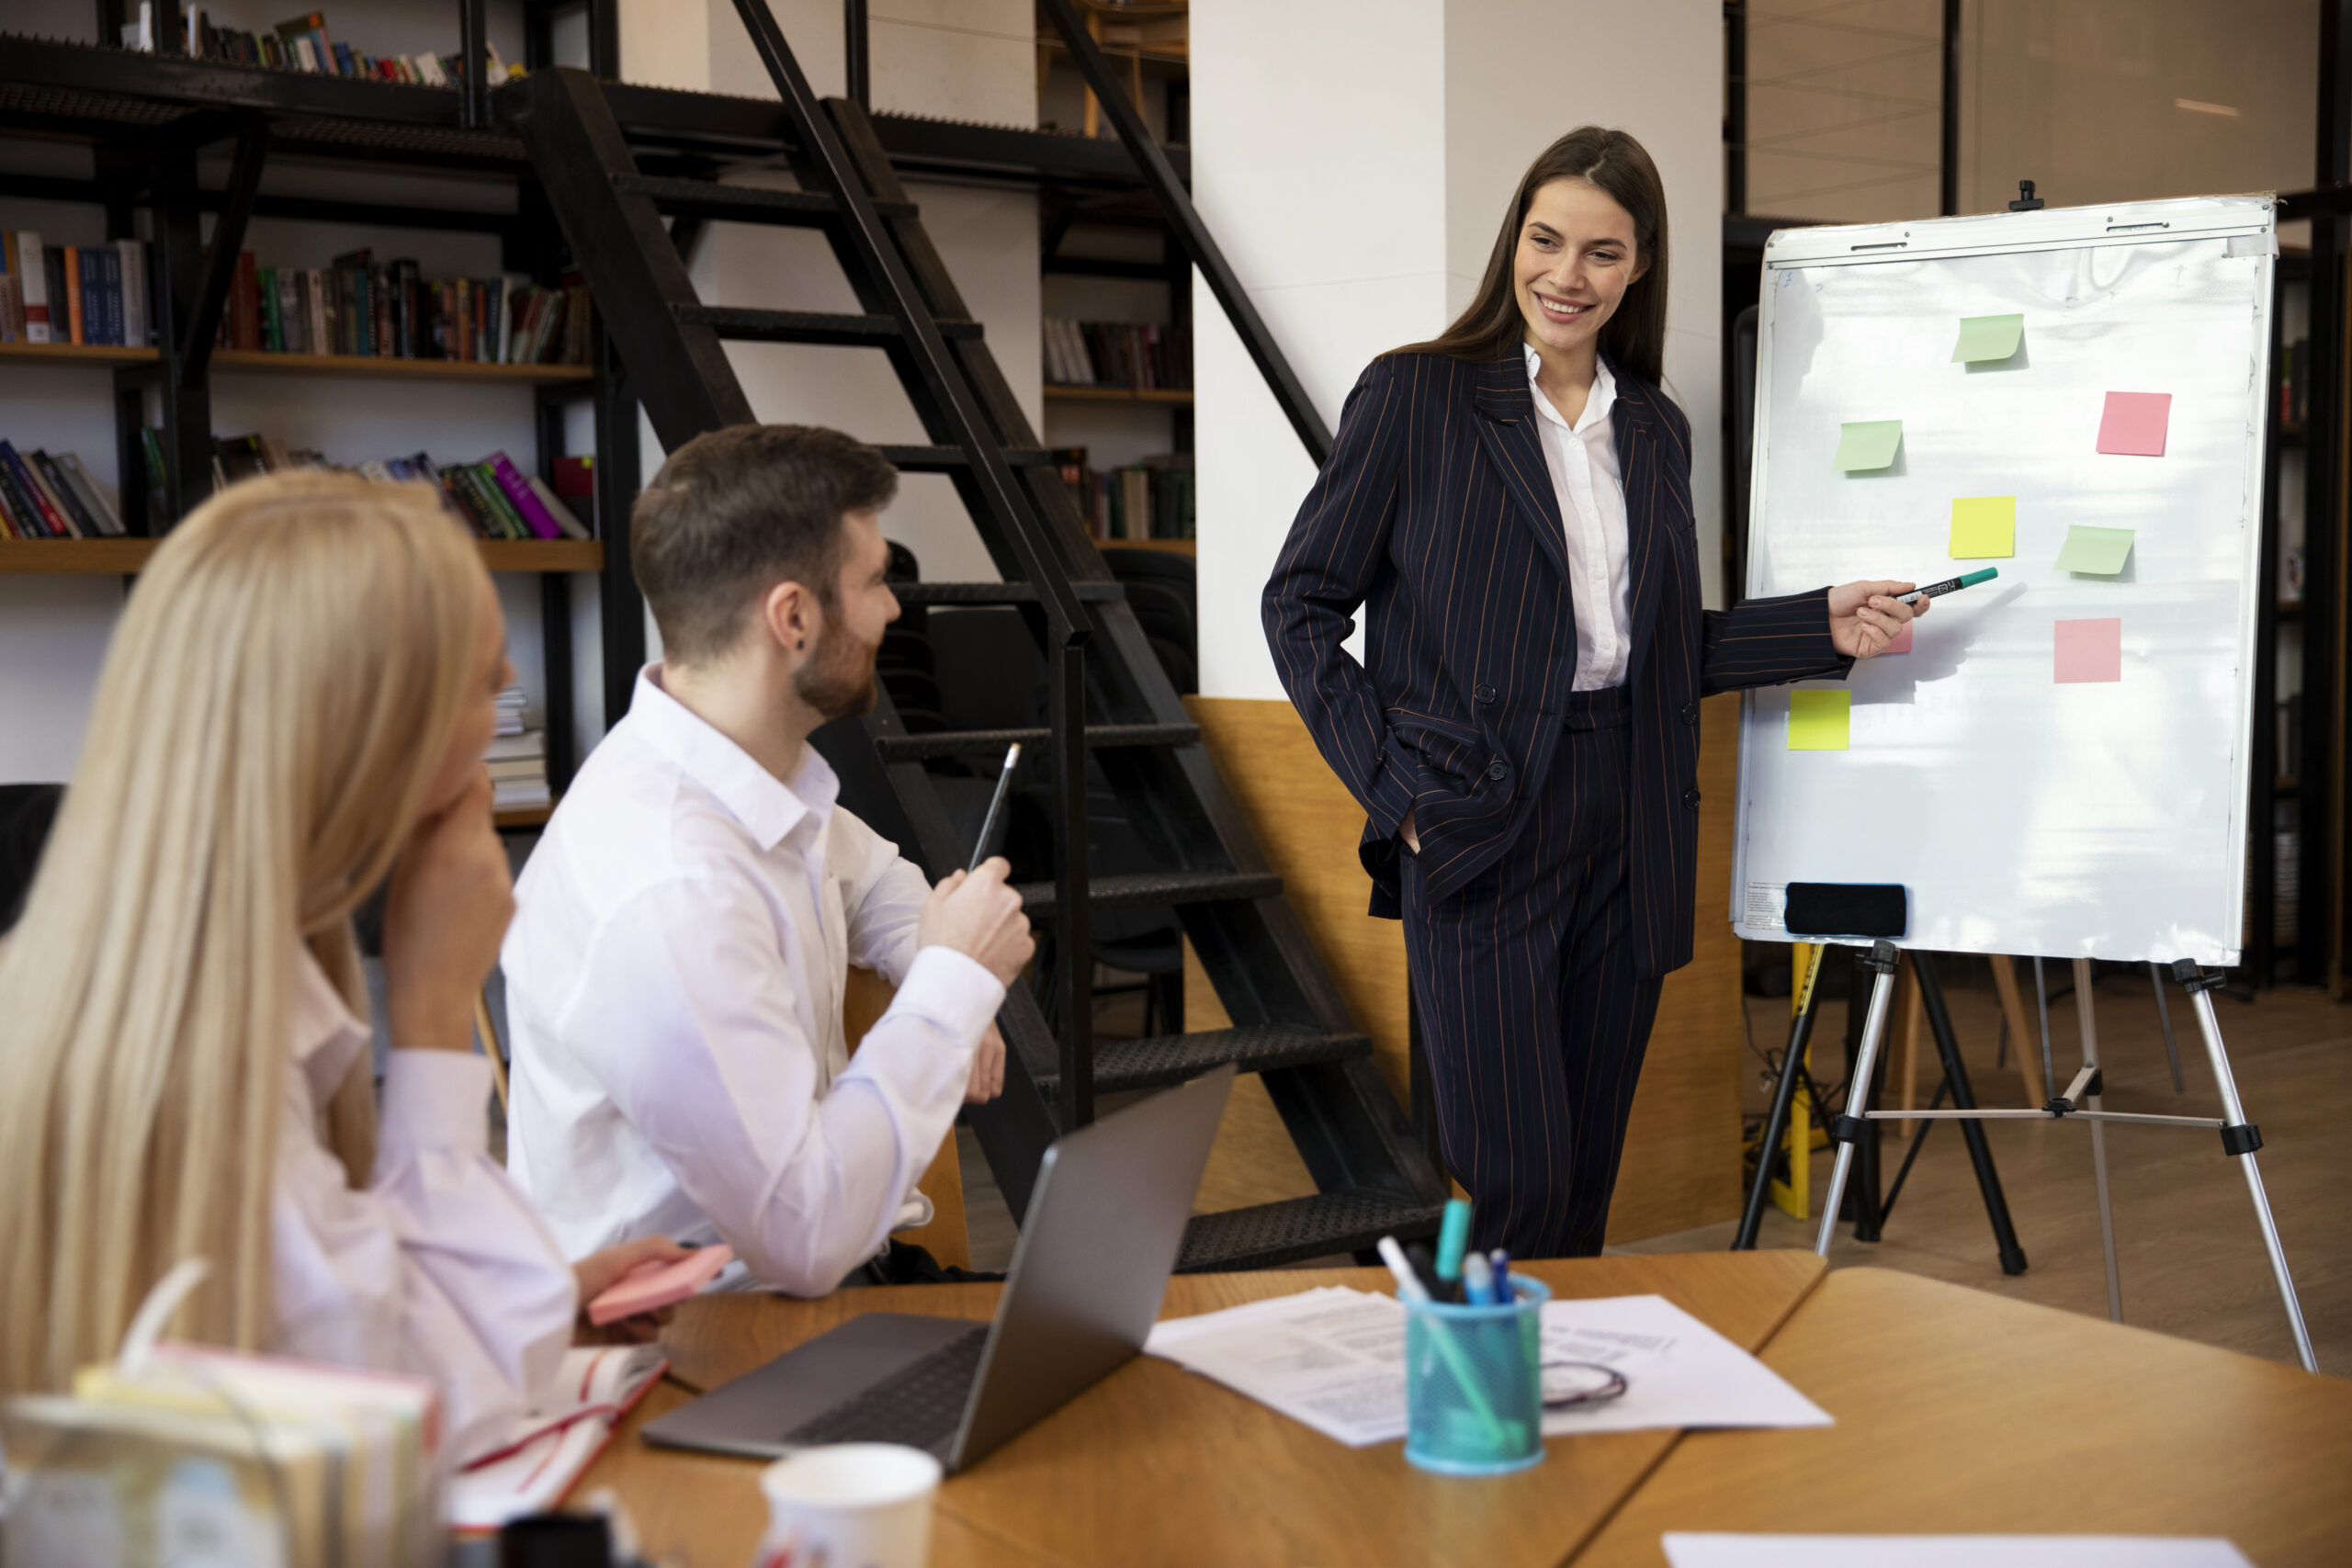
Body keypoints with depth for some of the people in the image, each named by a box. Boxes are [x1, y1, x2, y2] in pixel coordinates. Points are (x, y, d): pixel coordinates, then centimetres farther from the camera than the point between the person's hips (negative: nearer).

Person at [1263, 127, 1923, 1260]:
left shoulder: (1655, 430, 14)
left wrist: (1825, 627, 4)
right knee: (1522, 1187, -8)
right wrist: (1390, 786, -10)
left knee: (1587, 1184, 11)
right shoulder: (1417, 396, -2)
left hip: (1624, 838, 5)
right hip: (1477, 835, -5)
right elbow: (1300, 602, -2)